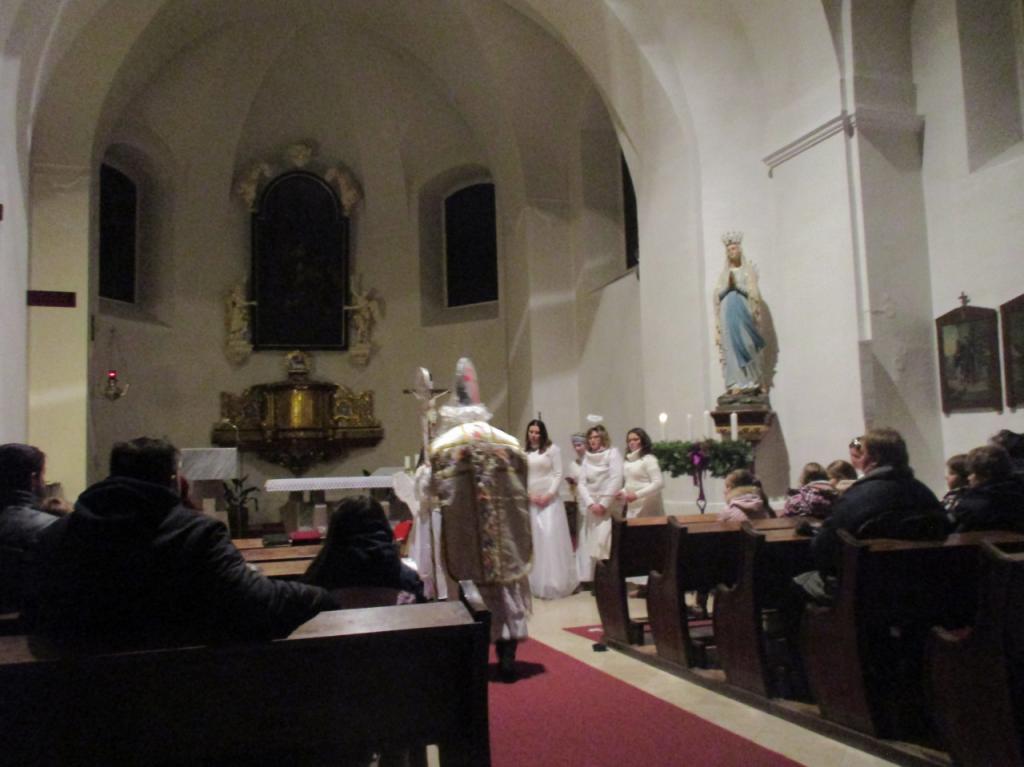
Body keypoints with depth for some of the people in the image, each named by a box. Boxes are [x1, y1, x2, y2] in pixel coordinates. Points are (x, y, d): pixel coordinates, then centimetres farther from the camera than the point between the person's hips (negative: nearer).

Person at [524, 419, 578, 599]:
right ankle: (537, 584, 9)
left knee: (551, 537, -9)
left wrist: (549, 494, -12)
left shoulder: (552, 449, 2)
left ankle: (555, 584, -3)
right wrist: (529, 495, -7)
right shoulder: (524, 453, 9)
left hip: (550, 500, -3)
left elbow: (558, 474, -2)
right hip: (531, 501, 3)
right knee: (535, 540, 3)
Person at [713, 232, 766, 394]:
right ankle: (737, 383, -2)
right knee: (731, 347, -2)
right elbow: (717, 295, 10)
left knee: (746, 346, -5)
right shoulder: (724, 274, 15)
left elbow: (753, 293, -2)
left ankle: (753, 381, 1)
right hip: (728, 314, 3)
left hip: (743, 313, -3)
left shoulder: (748, 271, 6)